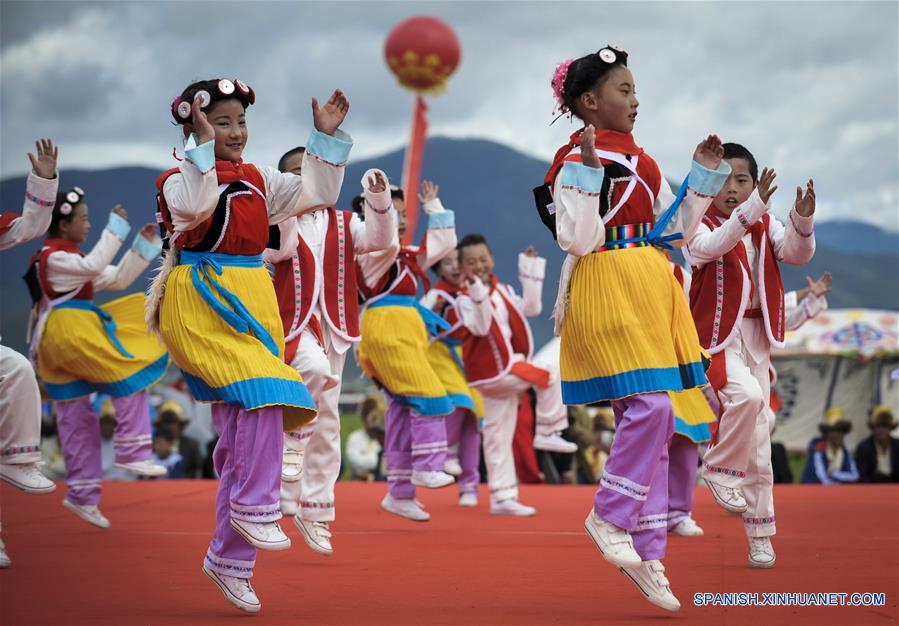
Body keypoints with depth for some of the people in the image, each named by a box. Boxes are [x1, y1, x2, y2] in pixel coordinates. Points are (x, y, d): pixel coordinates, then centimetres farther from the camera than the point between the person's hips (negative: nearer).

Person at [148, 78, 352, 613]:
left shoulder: (258, 180, 16)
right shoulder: (181, 179, -4)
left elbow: (317, 194, 15)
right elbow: (196, 209, -26)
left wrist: (328, 138, 7)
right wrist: (204, 145, -27)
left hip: (253, 301, 7)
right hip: (203, 302, -7)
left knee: (242, 428, 4)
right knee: (263, 390, -28)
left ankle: (230, 558, 11)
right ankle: (256, 508, -15)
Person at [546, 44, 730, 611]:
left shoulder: (639, 159, 17)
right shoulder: (578, 160, -7)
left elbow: (673, 229, 19)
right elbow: (578, 241, -17)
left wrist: (705, 177, 13)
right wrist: (588, 171, -24)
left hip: (651, 287, 8)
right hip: (606, 287, -8)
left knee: (650, 419, 6)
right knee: (650, 405, -20)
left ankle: (647, 555, 10)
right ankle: (610, 516, 0)